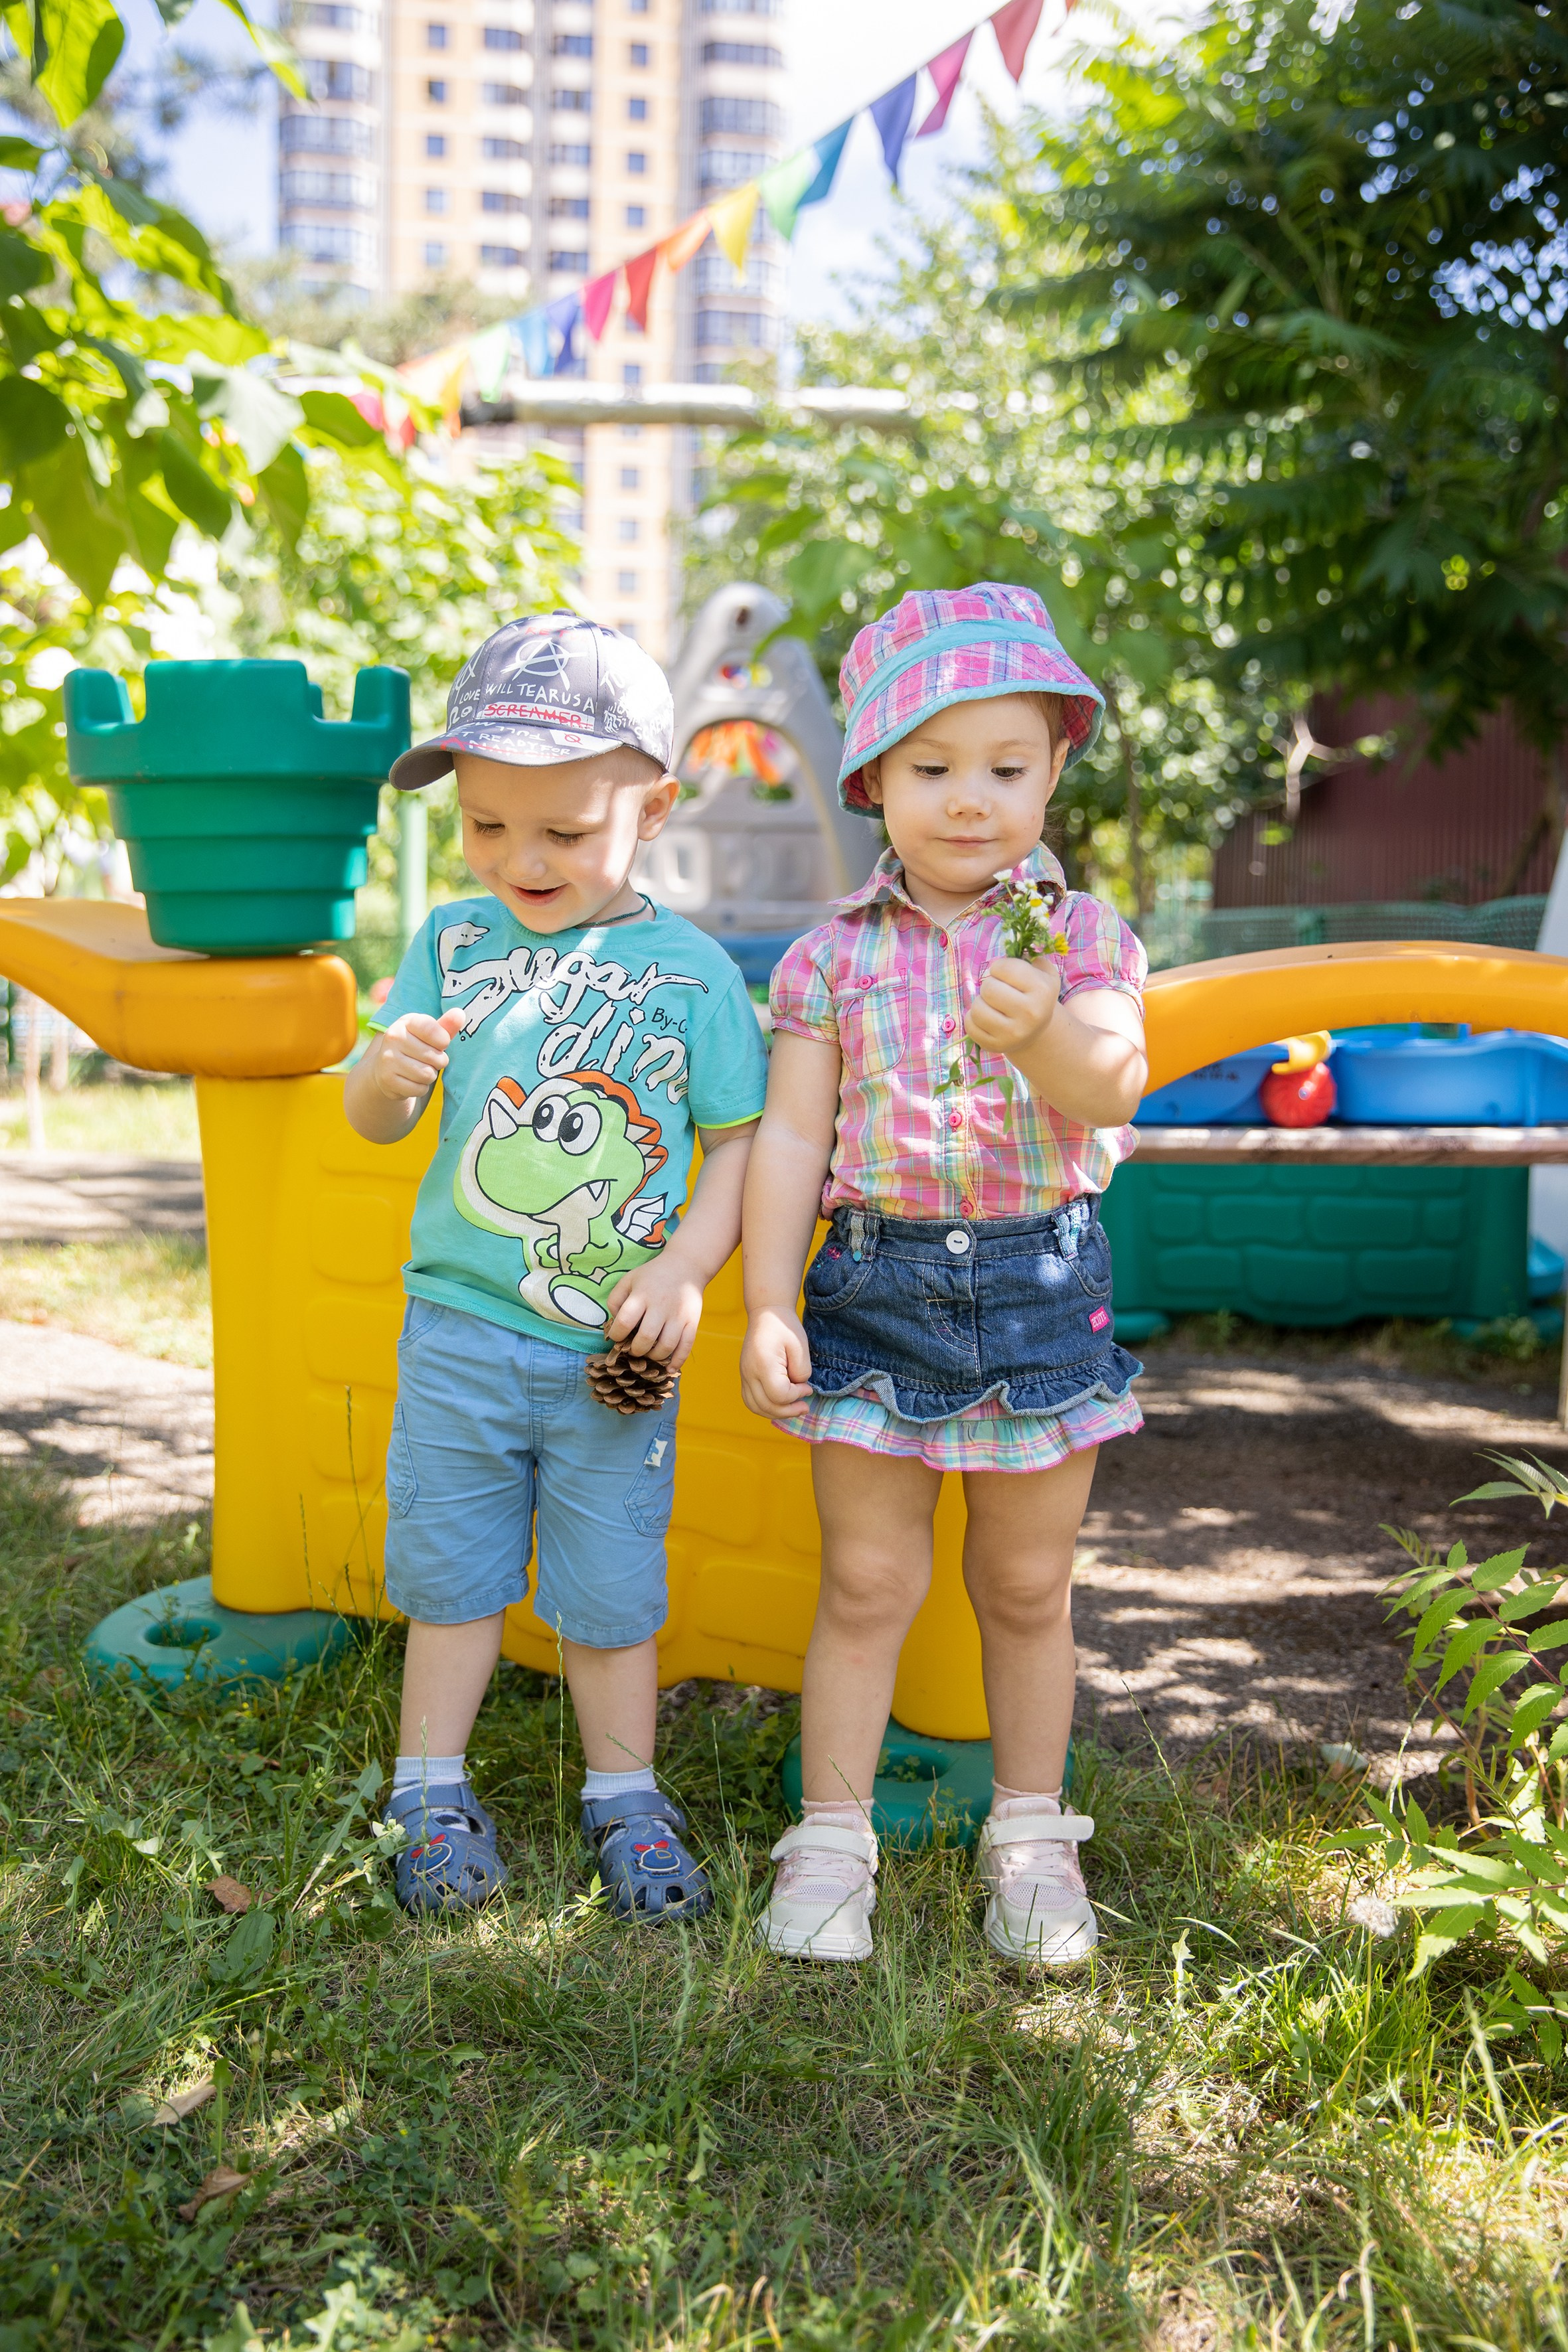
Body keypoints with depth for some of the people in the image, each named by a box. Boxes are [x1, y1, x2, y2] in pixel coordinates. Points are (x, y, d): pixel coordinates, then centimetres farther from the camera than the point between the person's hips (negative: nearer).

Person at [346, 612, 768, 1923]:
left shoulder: (692, 973, -5)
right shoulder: (454, 943, 0)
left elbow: (740, 1138, 0)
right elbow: (375, 1123, 2)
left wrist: (686, 1270, -12)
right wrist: (388, 1073, -21)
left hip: (614, 1351, -1)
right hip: (462, 1326, 2)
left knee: (611, 1581, 11)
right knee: (450, 1562, 13)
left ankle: (624, 1792, 29)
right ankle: (434, 1787, 29)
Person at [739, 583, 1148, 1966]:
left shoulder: (1083, 935, 0)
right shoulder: (834, 957, 0)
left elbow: (1114, 1089, -14)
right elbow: (791, 1136, -2)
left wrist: (1043, 1033, -35)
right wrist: (768, 1306, -8)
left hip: (1044, 1286, 1)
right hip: (877, 1287, 0)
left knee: (1027, 1588, 12)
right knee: (867, 1583, 5)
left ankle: (1030, 1836, 29)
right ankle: (832, 1837, 19)